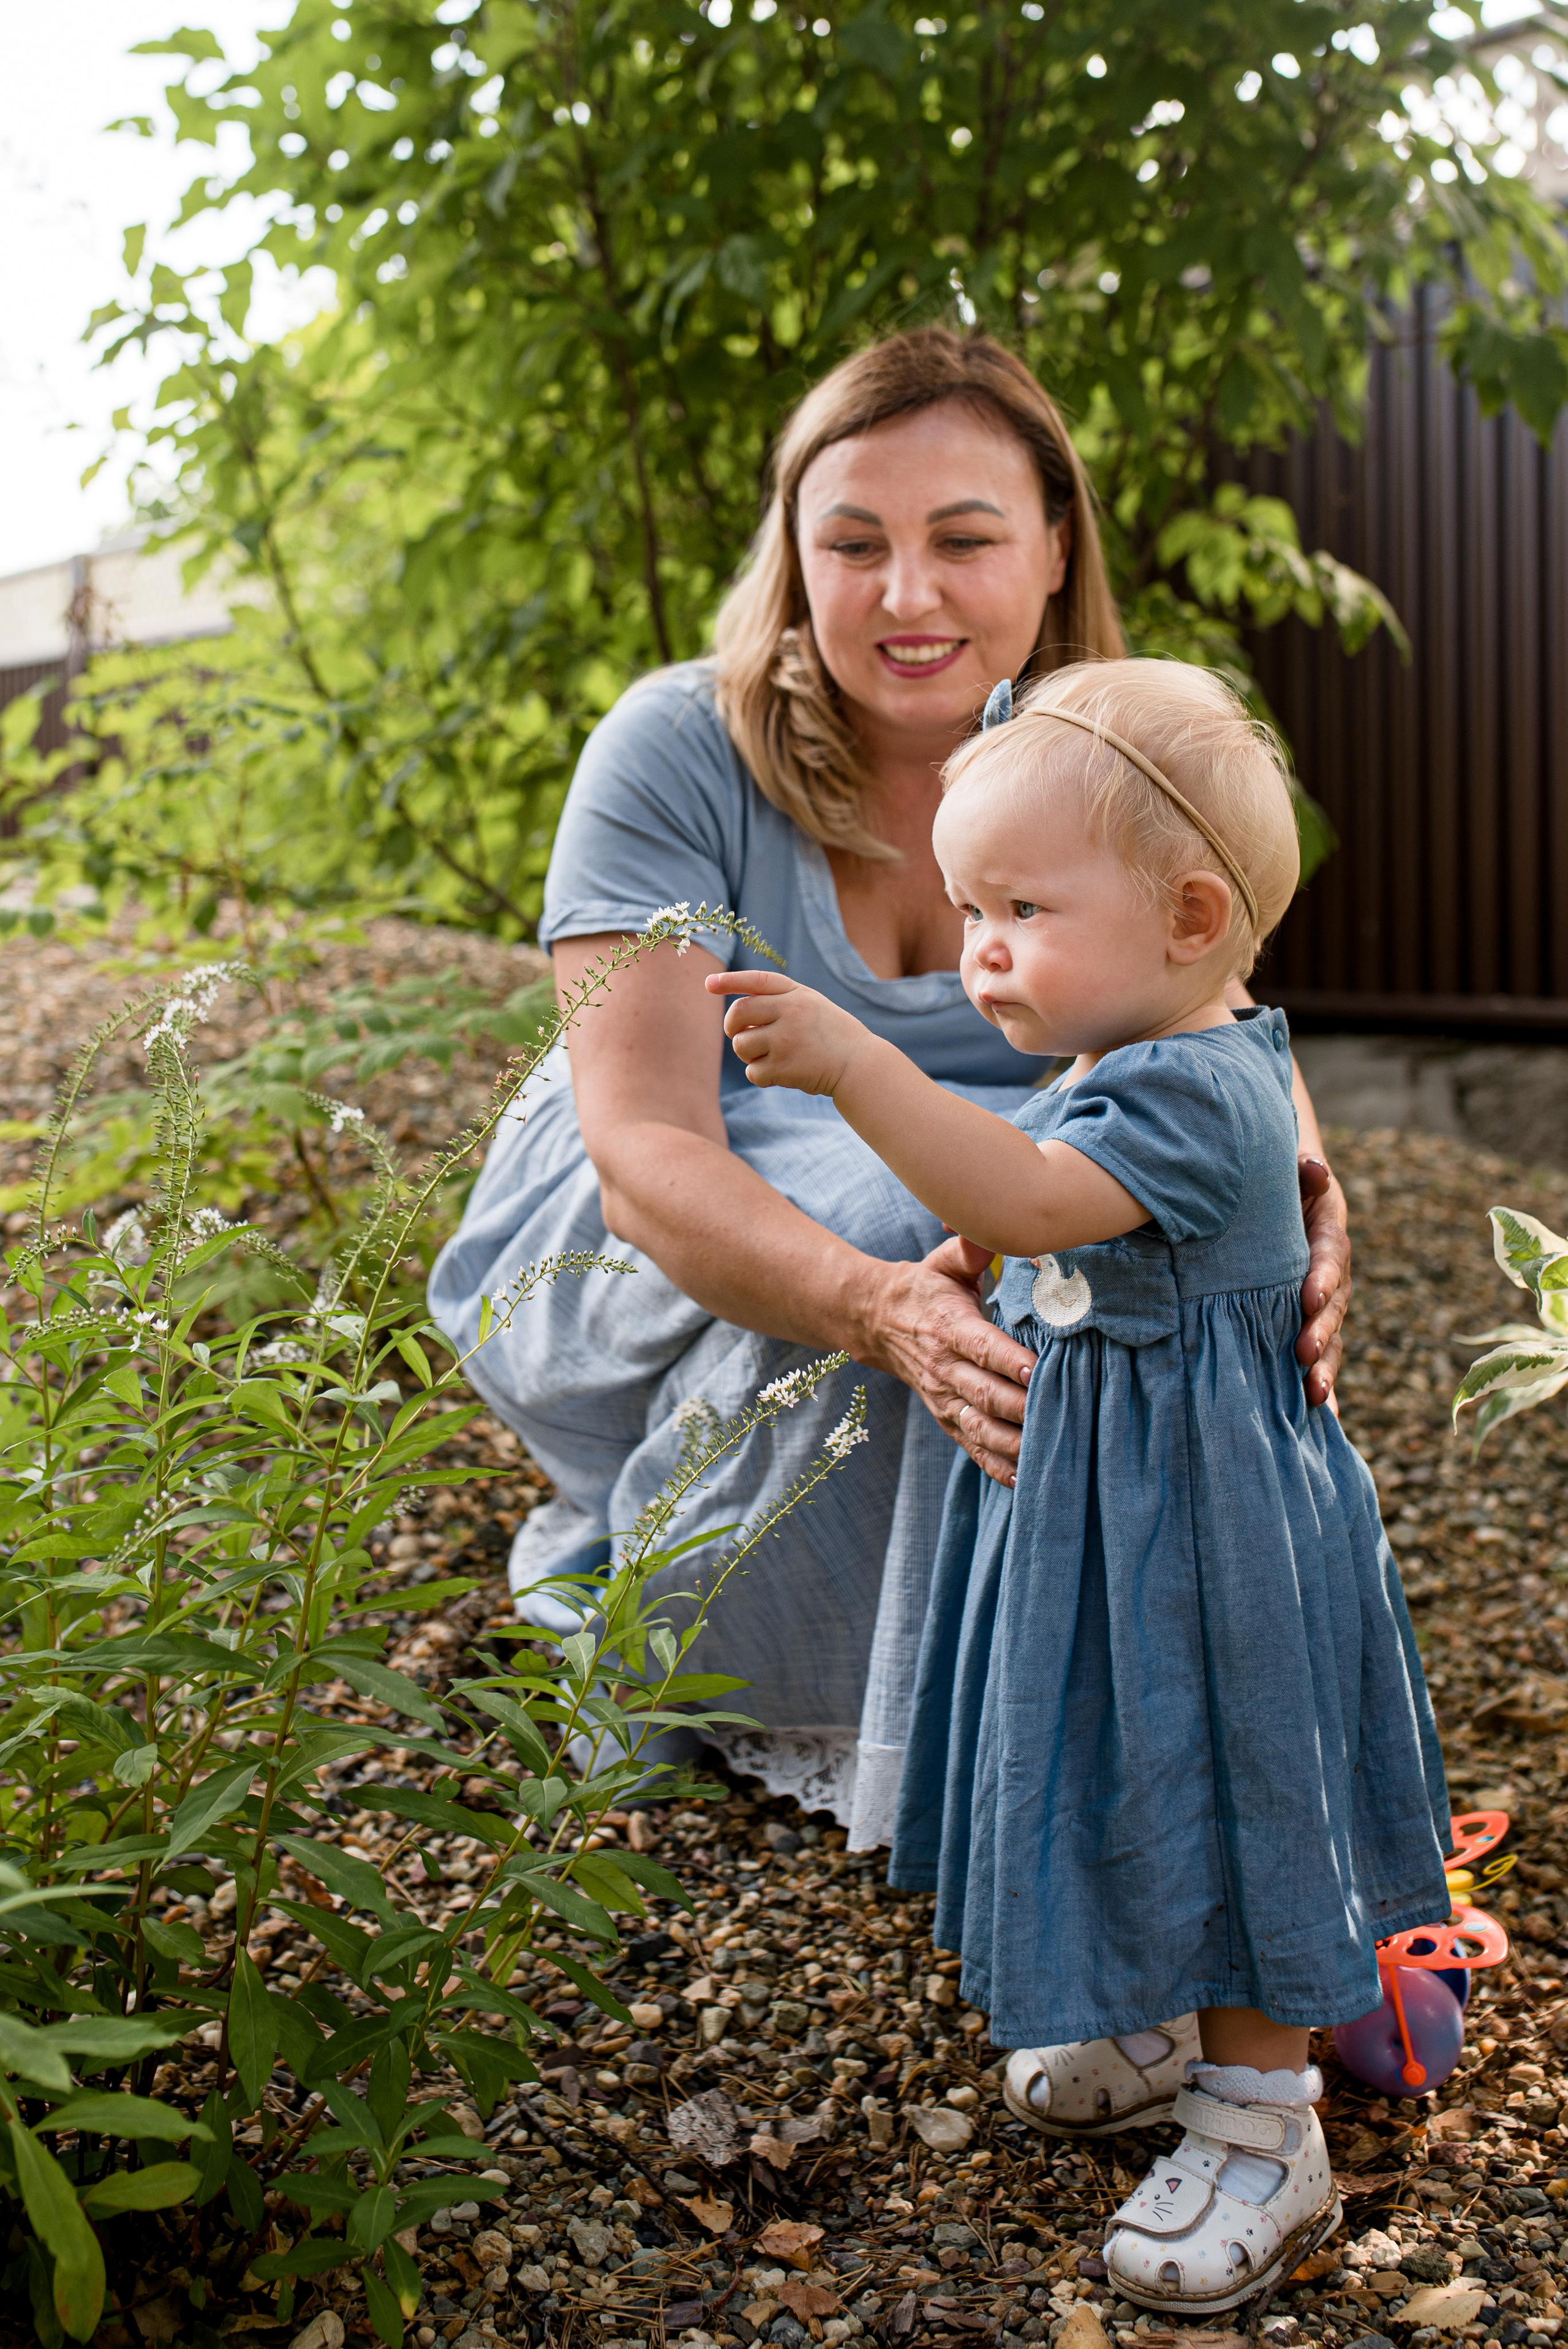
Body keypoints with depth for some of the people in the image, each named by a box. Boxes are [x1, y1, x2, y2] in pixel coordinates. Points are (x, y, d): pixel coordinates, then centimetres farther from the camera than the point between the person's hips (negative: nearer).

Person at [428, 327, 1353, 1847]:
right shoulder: (681, 752, -20)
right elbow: (644, 1150, -28)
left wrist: (1303, 1206, -38)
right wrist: (883, 1307, -47)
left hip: (939, 1213, 4)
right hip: (608, 1267, -4)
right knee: (915, 1203, -33)